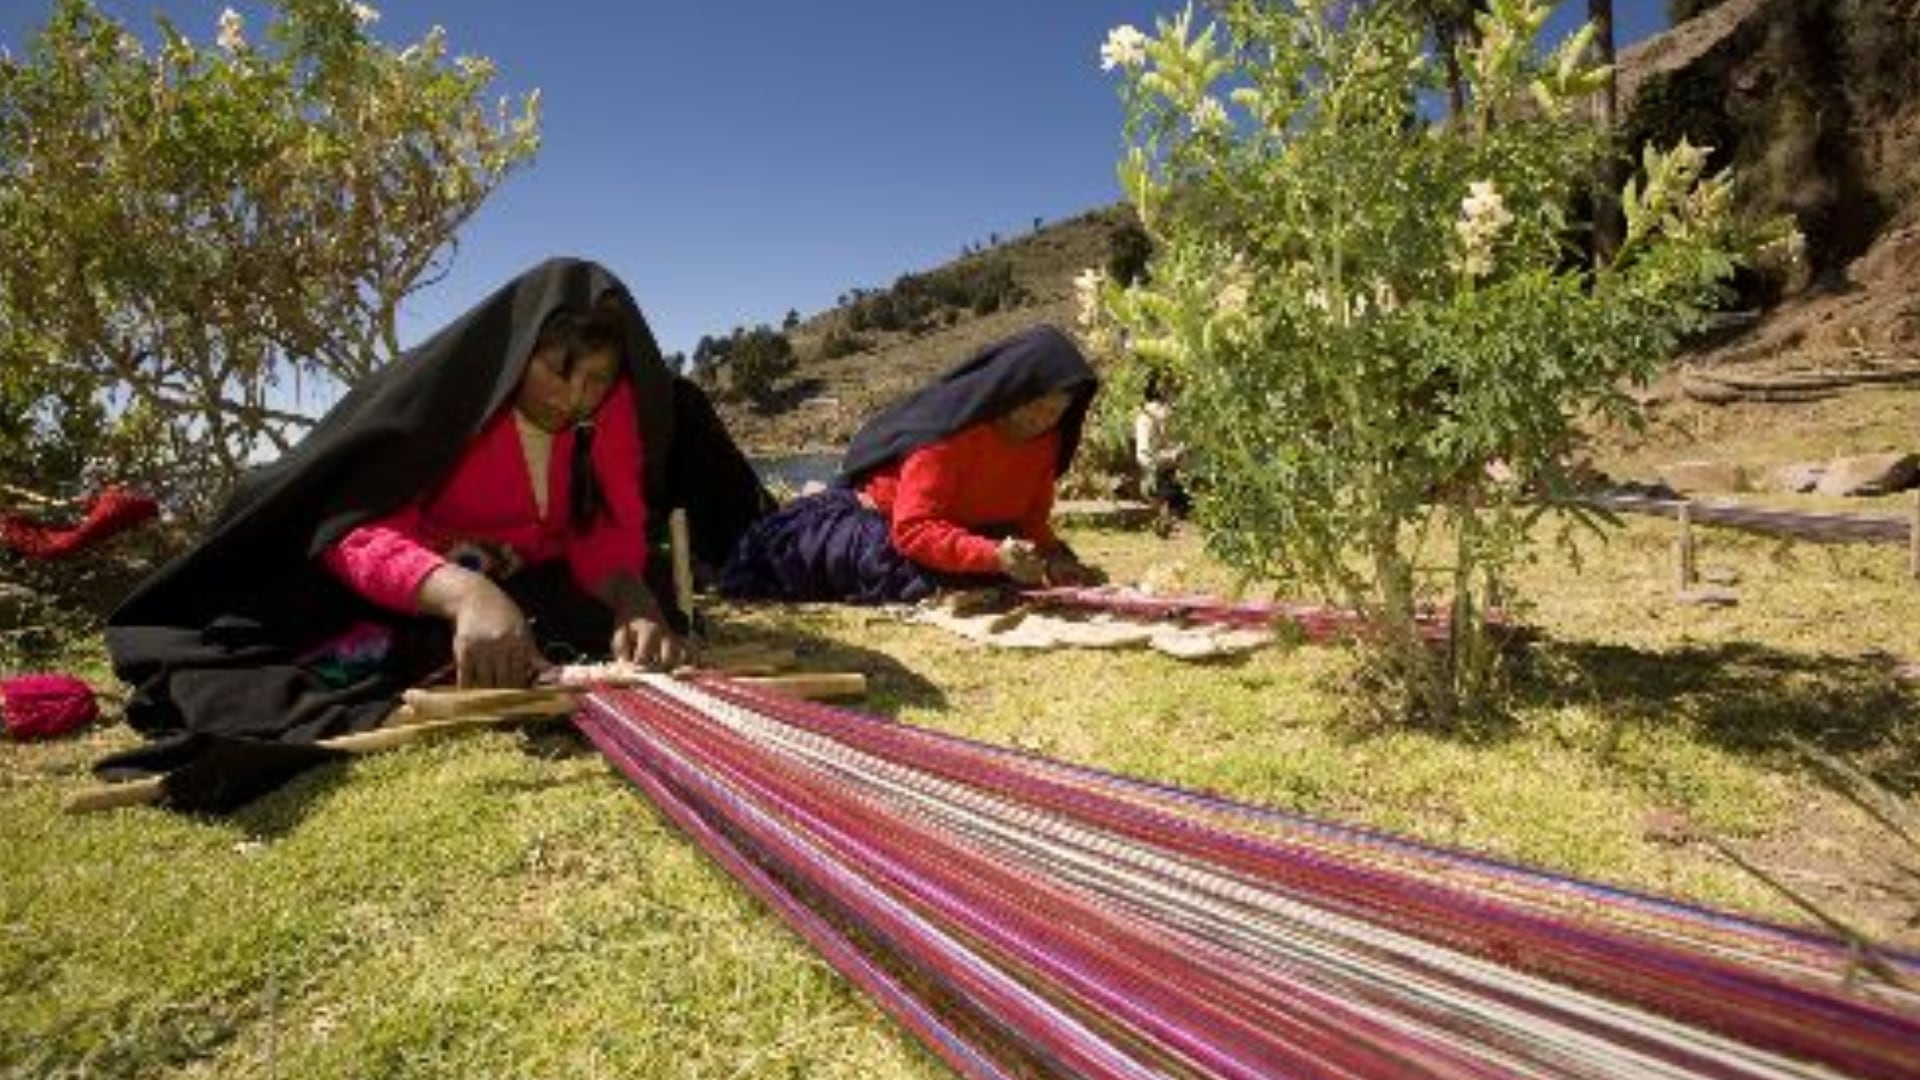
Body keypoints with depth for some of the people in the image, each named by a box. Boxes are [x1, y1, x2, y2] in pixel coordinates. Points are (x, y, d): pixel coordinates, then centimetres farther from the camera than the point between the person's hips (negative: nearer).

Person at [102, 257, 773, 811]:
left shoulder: (613, 402, -13)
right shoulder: (440, 388, -25)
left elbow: (609, 530, -17)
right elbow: (357, 527, -34)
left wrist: (635, 603, -41)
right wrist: (465, 592, -55)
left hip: (534, 584, 5)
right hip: (421, 599, -5)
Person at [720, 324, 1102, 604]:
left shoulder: (1045, 440, -9)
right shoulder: (950, 431, -31)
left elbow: (1032, 517, -2)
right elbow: (914, 528, -36)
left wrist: (1052, 557, -23)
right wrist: (994, 555, -47)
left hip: (966, 527, 8)